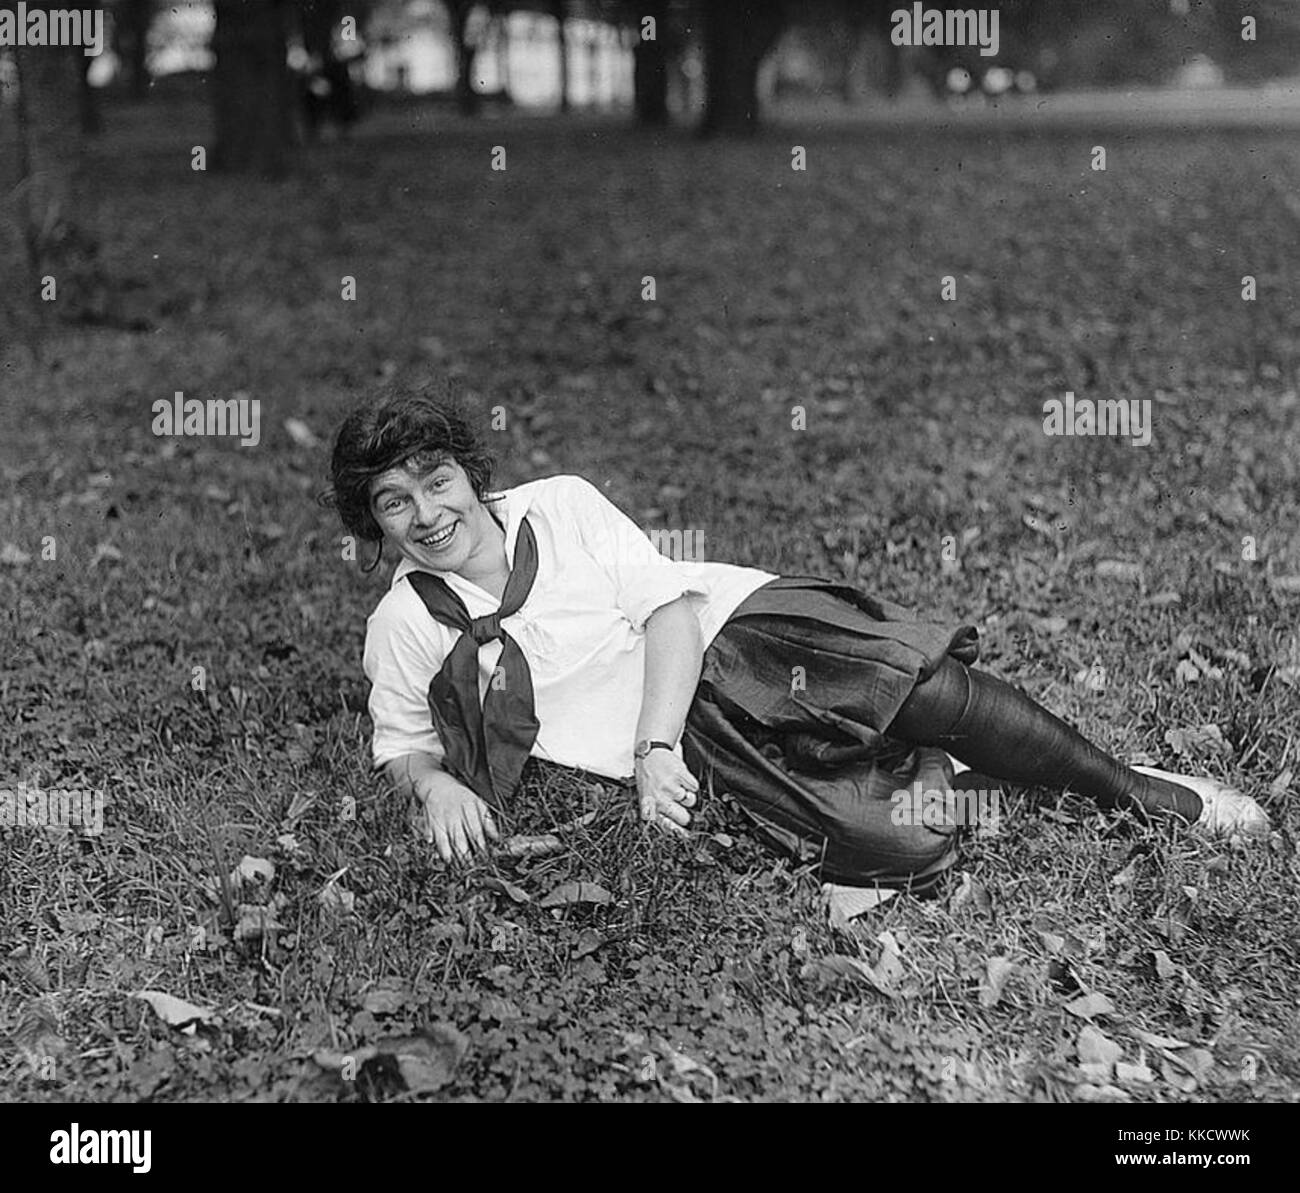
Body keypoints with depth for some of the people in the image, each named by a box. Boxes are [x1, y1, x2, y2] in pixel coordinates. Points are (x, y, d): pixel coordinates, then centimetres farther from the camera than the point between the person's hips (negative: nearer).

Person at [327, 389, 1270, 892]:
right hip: (704, 745, -1)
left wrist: (655, 747, -19)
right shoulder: (402, 629, 4)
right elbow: (401, 747, 16)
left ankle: (1131, 789, 0)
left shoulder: (561, 506, 1)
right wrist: (434, 785, -11)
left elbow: (668, 605, -5)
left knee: (935, 692, -23)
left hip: (737, 627, 1)